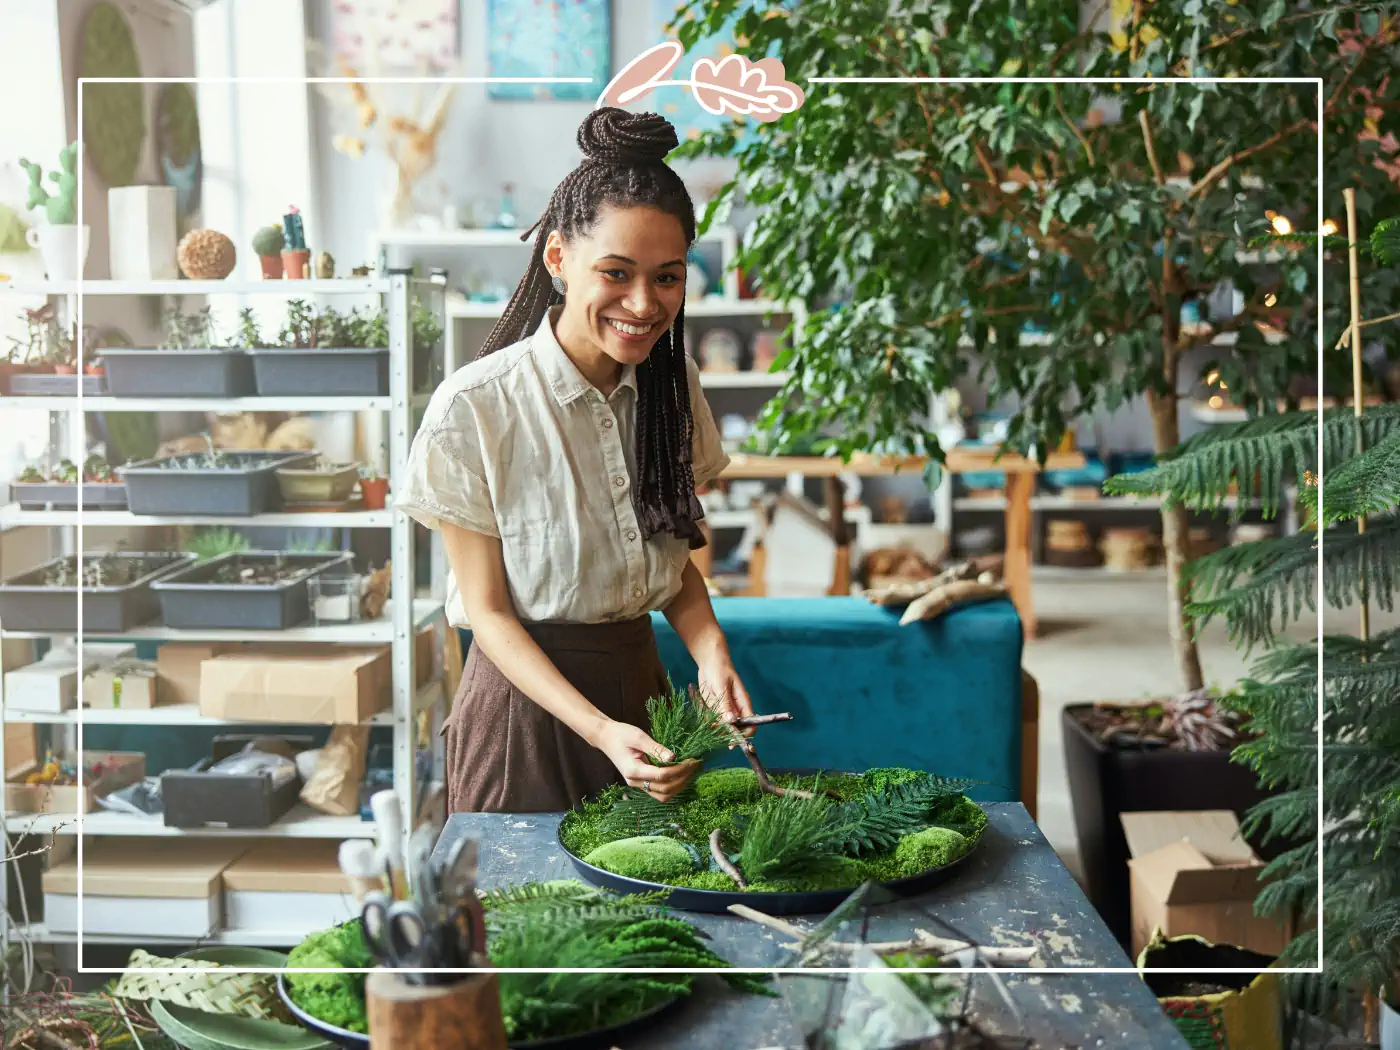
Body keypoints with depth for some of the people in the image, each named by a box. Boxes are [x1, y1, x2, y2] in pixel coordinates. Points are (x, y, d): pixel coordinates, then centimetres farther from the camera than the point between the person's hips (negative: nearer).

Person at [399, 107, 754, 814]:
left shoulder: (673, 389, -2)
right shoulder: (474, 409, -18)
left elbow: (677, 558, 8)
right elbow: (489, 610, -14)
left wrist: (710, 653, -11)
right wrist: (597, 729, -25)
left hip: (642, 683, 5)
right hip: (524, 693, -5)